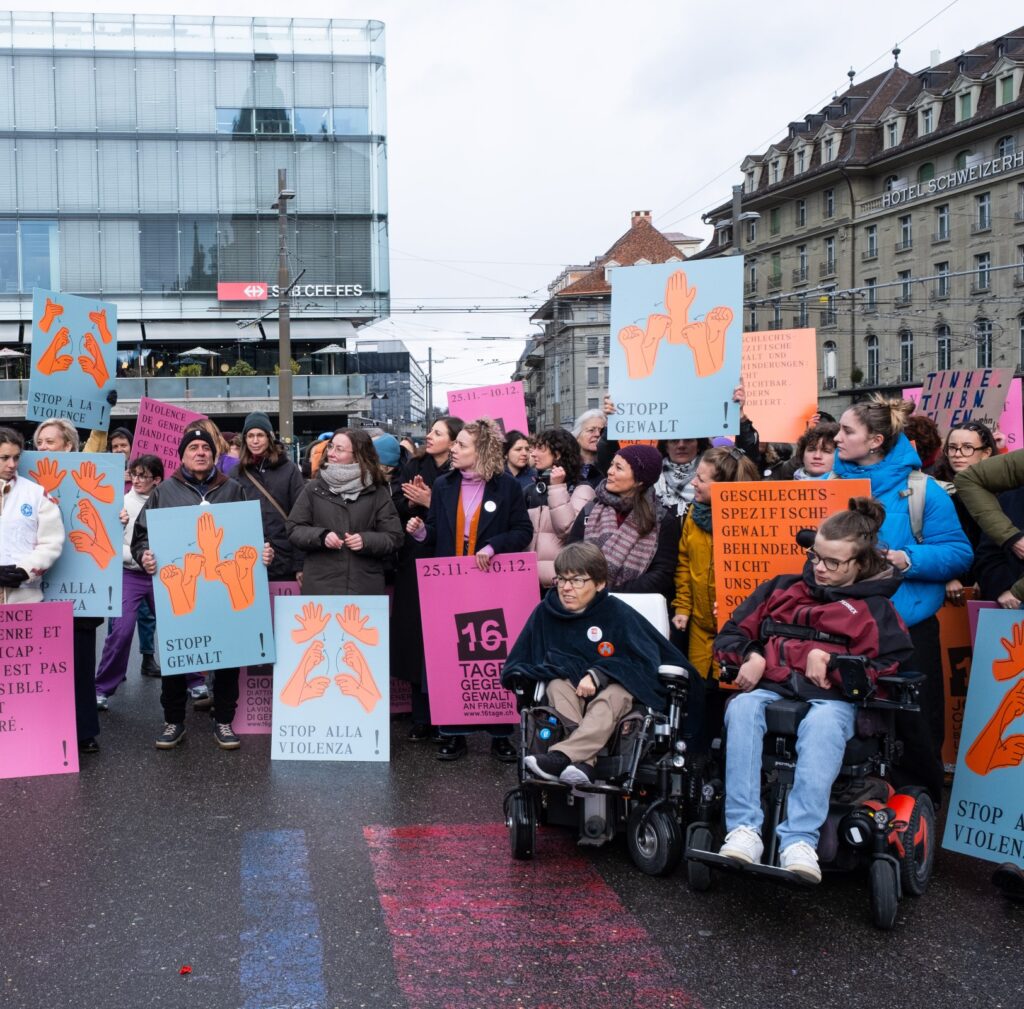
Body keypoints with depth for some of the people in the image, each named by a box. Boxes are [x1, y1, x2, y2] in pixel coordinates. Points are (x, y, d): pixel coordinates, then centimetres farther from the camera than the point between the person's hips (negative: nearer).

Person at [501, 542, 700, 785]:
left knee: (613, 696, -36)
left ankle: (560, 756, -59)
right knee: (557, 685, -30)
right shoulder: (545, 611, 0)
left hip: (613, 685, -2)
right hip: (571, 685, 3)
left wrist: (597, 675, -21)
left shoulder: (616, 612, -8)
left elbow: (644, 662, -9)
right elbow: (519, 666, 5)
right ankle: (583, 762, -52)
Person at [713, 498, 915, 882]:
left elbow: (887, 666, 3)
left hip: (832, 696, -2)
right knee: (742, 709, -35)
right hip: (770, 687, 2)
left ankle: (800, 840, -48)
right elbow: (731, 634, 24)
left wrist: (828, 661, -9)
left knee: (823, 724, -40)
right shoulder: (782, 589, 27)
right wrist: (751, 658, 1)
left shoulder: (874, 609, 19)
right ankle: (744, 829, -44)